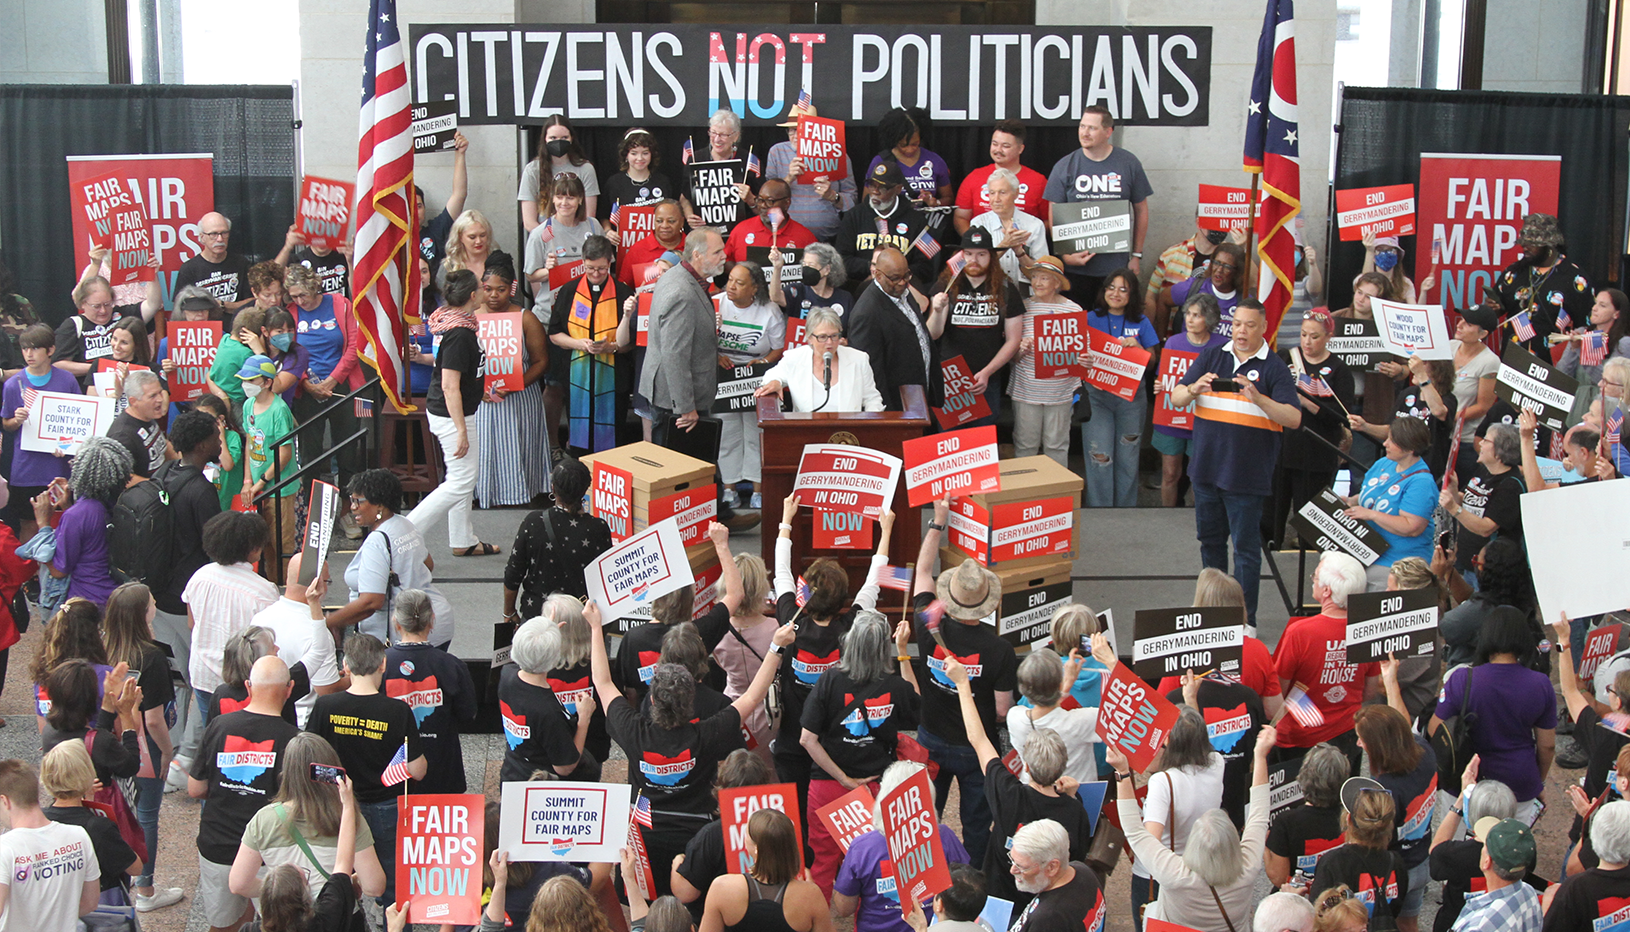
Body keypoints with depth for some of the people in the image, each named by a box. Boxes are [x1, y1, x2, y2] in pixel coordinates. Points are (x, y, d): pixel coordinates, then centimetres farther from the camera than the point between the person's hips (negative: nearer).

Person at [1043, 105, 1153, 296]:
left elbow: (1141, 210, 10)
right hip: (1075, 265, 0)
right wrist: (1065, 255, -10)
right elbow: (1054, 216, 1)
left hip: (1116, 265, 0)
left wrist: (1137, 255, 8)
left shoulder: (1129, 164, 2)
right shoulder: (1065, 166, 1)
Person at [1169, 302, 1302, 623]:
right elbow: (1176, 398, 4)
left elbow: (1294, 419, -13)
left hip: (1246, 473, -4)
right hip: (1206, 466, 4)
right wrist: (1195, 388, -18)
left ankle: (1245, 619, 7)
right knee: (1210, 540, 16)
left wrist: (1257, 398, -27)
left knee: (1246, 547, 0)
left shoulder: (1274, 368, -4)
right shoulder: (1210, 357, 8)